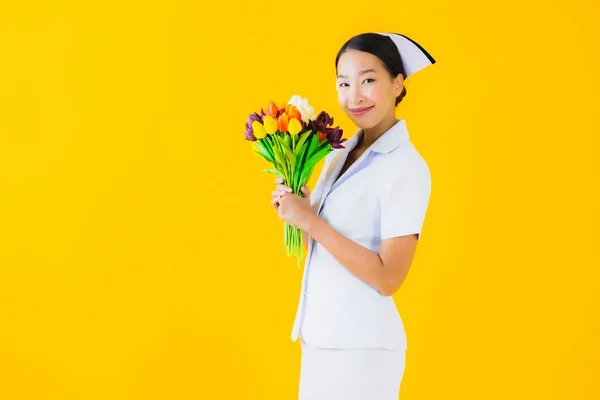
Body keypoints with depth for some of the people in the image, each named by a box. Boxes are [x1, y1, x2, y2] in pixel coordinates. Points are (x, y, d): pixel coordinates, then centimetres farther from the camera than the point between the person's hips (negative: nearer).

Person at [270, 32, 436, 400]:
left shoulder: (407, 168, -15)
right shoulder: (339, 153, 6)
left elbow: (388, 277, -20)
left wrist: (309, 221, -19)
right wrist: (294, 211, -6)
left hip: (361, 345, -7)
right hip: (321, 336, 7)